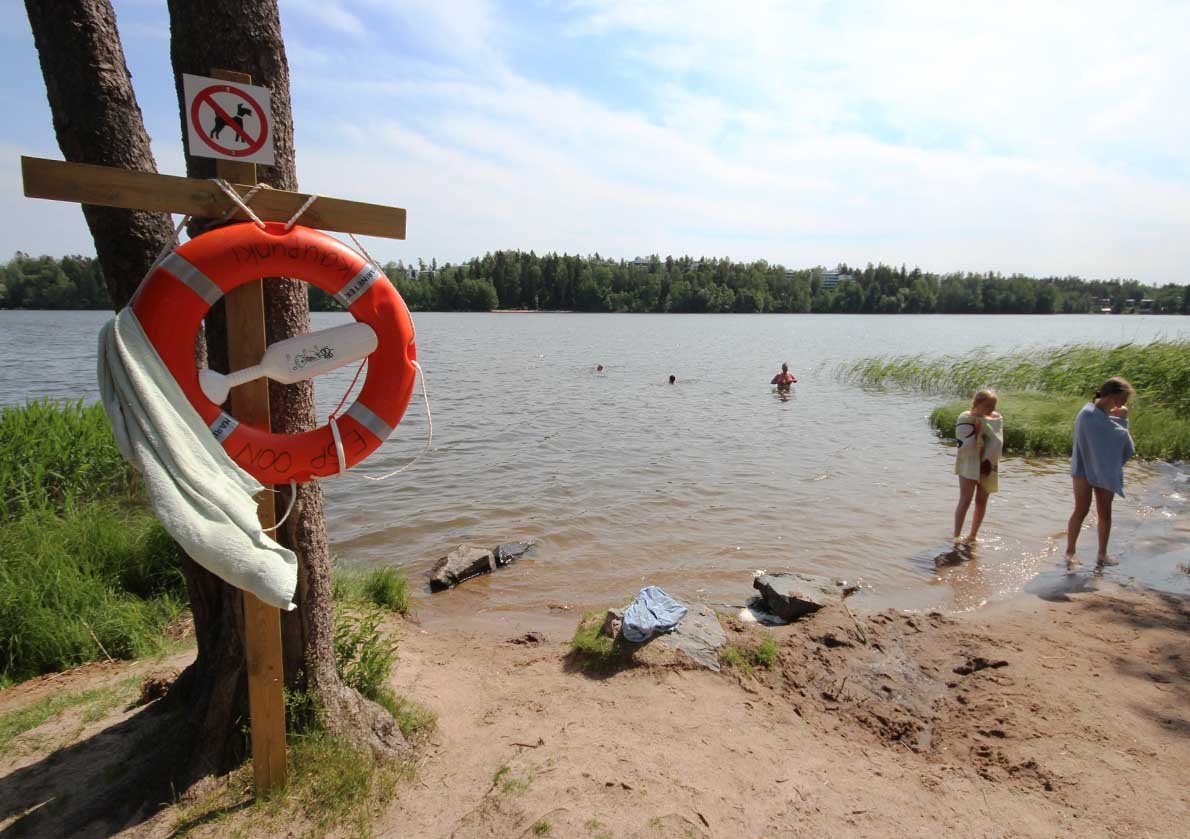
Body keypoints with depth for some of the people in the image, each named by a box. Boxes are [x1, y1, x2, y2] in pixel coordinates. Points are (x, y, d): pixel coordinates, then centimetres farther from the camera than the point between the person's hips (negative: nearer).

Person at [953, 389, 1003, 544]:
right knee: (965, 499, -13)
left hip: (988, 465, 5)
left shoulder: (997, 418, 4)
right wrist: (976, 431, -23)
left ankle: (973, 535, 19)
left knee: (981, 501, 6)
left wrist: (988, 461, -12)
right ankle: (956, 536, -13)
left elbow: (997, 443, -2)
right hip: (969, 464, -4)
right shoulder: (966, 418, -10)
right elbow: (964, 445, -14)